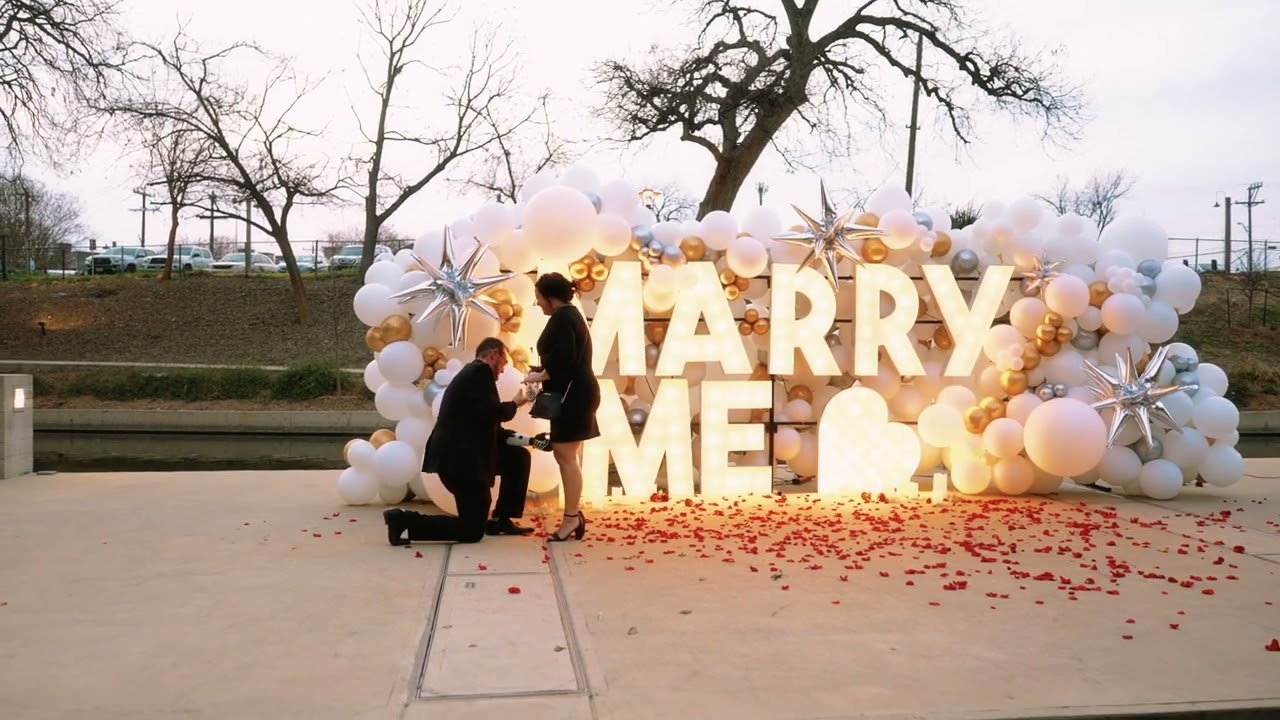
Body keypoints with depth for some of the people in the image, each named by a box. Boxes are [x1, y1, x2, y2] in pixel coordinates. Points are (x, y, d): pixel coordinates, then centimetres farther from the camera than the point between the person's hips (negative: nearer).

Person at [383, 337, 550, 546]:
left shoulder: (474, 373, 21)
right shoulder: (480, 371, -9)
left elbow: (493, 431, 21)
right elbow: (490, 413, -23)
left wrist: (530, 440, 17)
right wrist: (515, 403, -3)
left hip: (464, 455, 10)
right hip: (460, 460, -10)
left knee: (519, 456, 19)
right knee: (472, 532, -3)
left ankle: (501, 519, 22)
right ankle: (404, 519, -6)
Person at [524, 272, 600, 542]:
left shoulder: (561, 318, -13)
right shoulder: (570, 315, 19)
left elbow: (563, 359, -24)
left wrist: (539, 377, -12)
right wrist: (544, 373, 11)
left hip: (572, 395, -11)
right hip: (574, 393, 11)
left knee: (566, 456, -7)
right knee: (565, 455, 13)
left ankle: (571, 518, -2)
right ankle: (574, 515, 17)